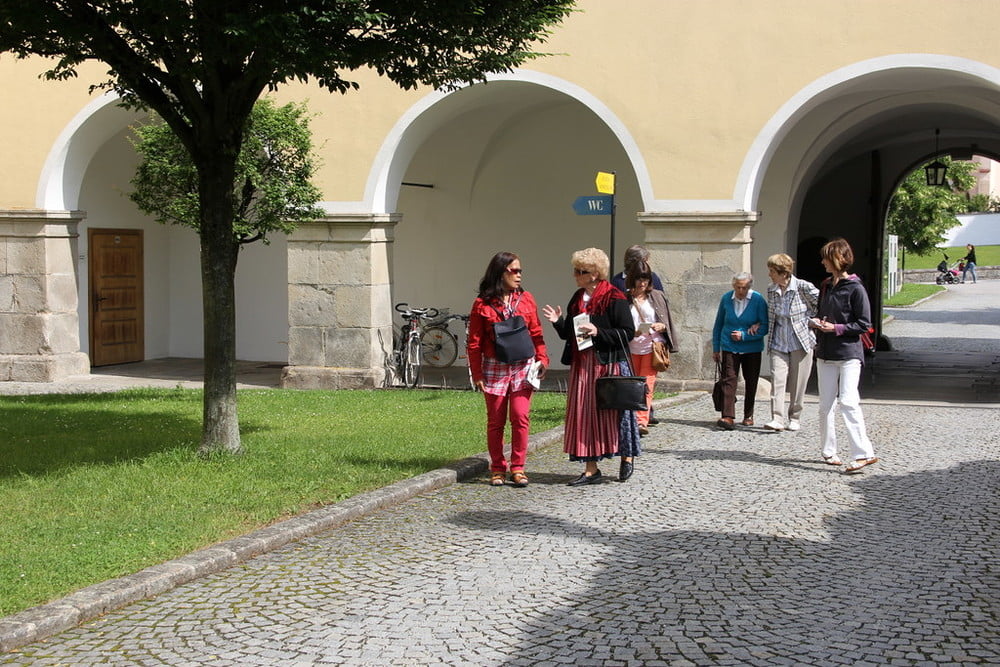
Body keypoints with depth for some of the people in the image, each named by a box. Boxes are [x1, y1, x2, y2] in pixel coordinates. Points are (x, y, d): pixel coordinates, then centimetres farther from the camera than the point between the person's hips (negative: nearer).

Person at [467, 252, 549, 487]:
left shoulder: (526, 299, 7)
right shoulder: (482, 304, -1)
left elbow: (536, 334, 9)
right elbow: (474, 342, 1)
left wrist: (542, 359, -3)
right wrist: (477, 374, -4)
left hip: (522, 366, 1)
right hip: (495, 368, -1)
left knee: (520, 417, -6)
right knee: (496, 421, 5)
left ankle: (518, 468, 5)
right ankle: (497, 468, 16)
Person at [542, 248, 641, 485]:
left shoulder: (614, 298, -10)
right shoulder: (577, 299, 13)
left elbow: (628, 332, -12)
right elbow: (568, 334, 16)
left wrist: (598, 332, -19)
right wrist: (558, 322, -3)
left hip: (609, 365, -7)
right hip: (582, 365, 7)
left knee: (614, 411, 2)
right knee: (585, 414, 5)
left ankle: (627, 457, 22)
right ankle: (591, 469, 11)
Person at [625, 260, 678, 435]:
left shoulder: (657, 297, 7)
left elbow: (668, 323, 12)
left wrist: (661, 327, -10)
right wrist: (632, 332, -13)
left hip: (652, 347, -1)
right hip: (631, 347, 1)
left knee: (647, 383, -13)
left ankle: (642, 422, -21)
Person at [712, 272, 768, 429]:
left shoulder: (758, 300, -9)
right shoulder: (726, 298, -1)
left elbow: (765, 327, -8)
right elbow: (718, 324, 10)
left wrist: (744, 336, -15)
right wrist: (716, 348, 11)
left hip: (752, 348, 0)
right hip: (729, 347, 0)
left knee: (751, 382, 10)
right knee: (729, 380, -12)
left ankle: (748, 416, 24)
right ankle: (728, 417, -19)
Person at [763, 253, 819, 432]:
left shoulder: (803, 287, -12)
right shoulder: (771, 290, 4)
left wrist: (811, 319, -3)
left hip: (801, 342, -3)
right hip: (778, 343, 4)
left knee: (798, 384, 4)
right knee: (777, 379, -10)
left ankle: (794, 419, 18)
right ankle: (778, 419, -14)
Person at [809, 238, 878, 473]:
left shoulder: (855, 288, -9)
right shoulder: (825, 286, 13)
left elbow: (864, 324, -10)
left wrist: (836, 328, -16)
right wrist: (815, 322, 2)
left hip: (849, 354, -7)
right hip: (826, 354, 7)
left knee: (848, 401, -17)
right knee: (825, 405, 8)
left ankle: (863, 453, -18)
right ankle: (829, 451, 18)